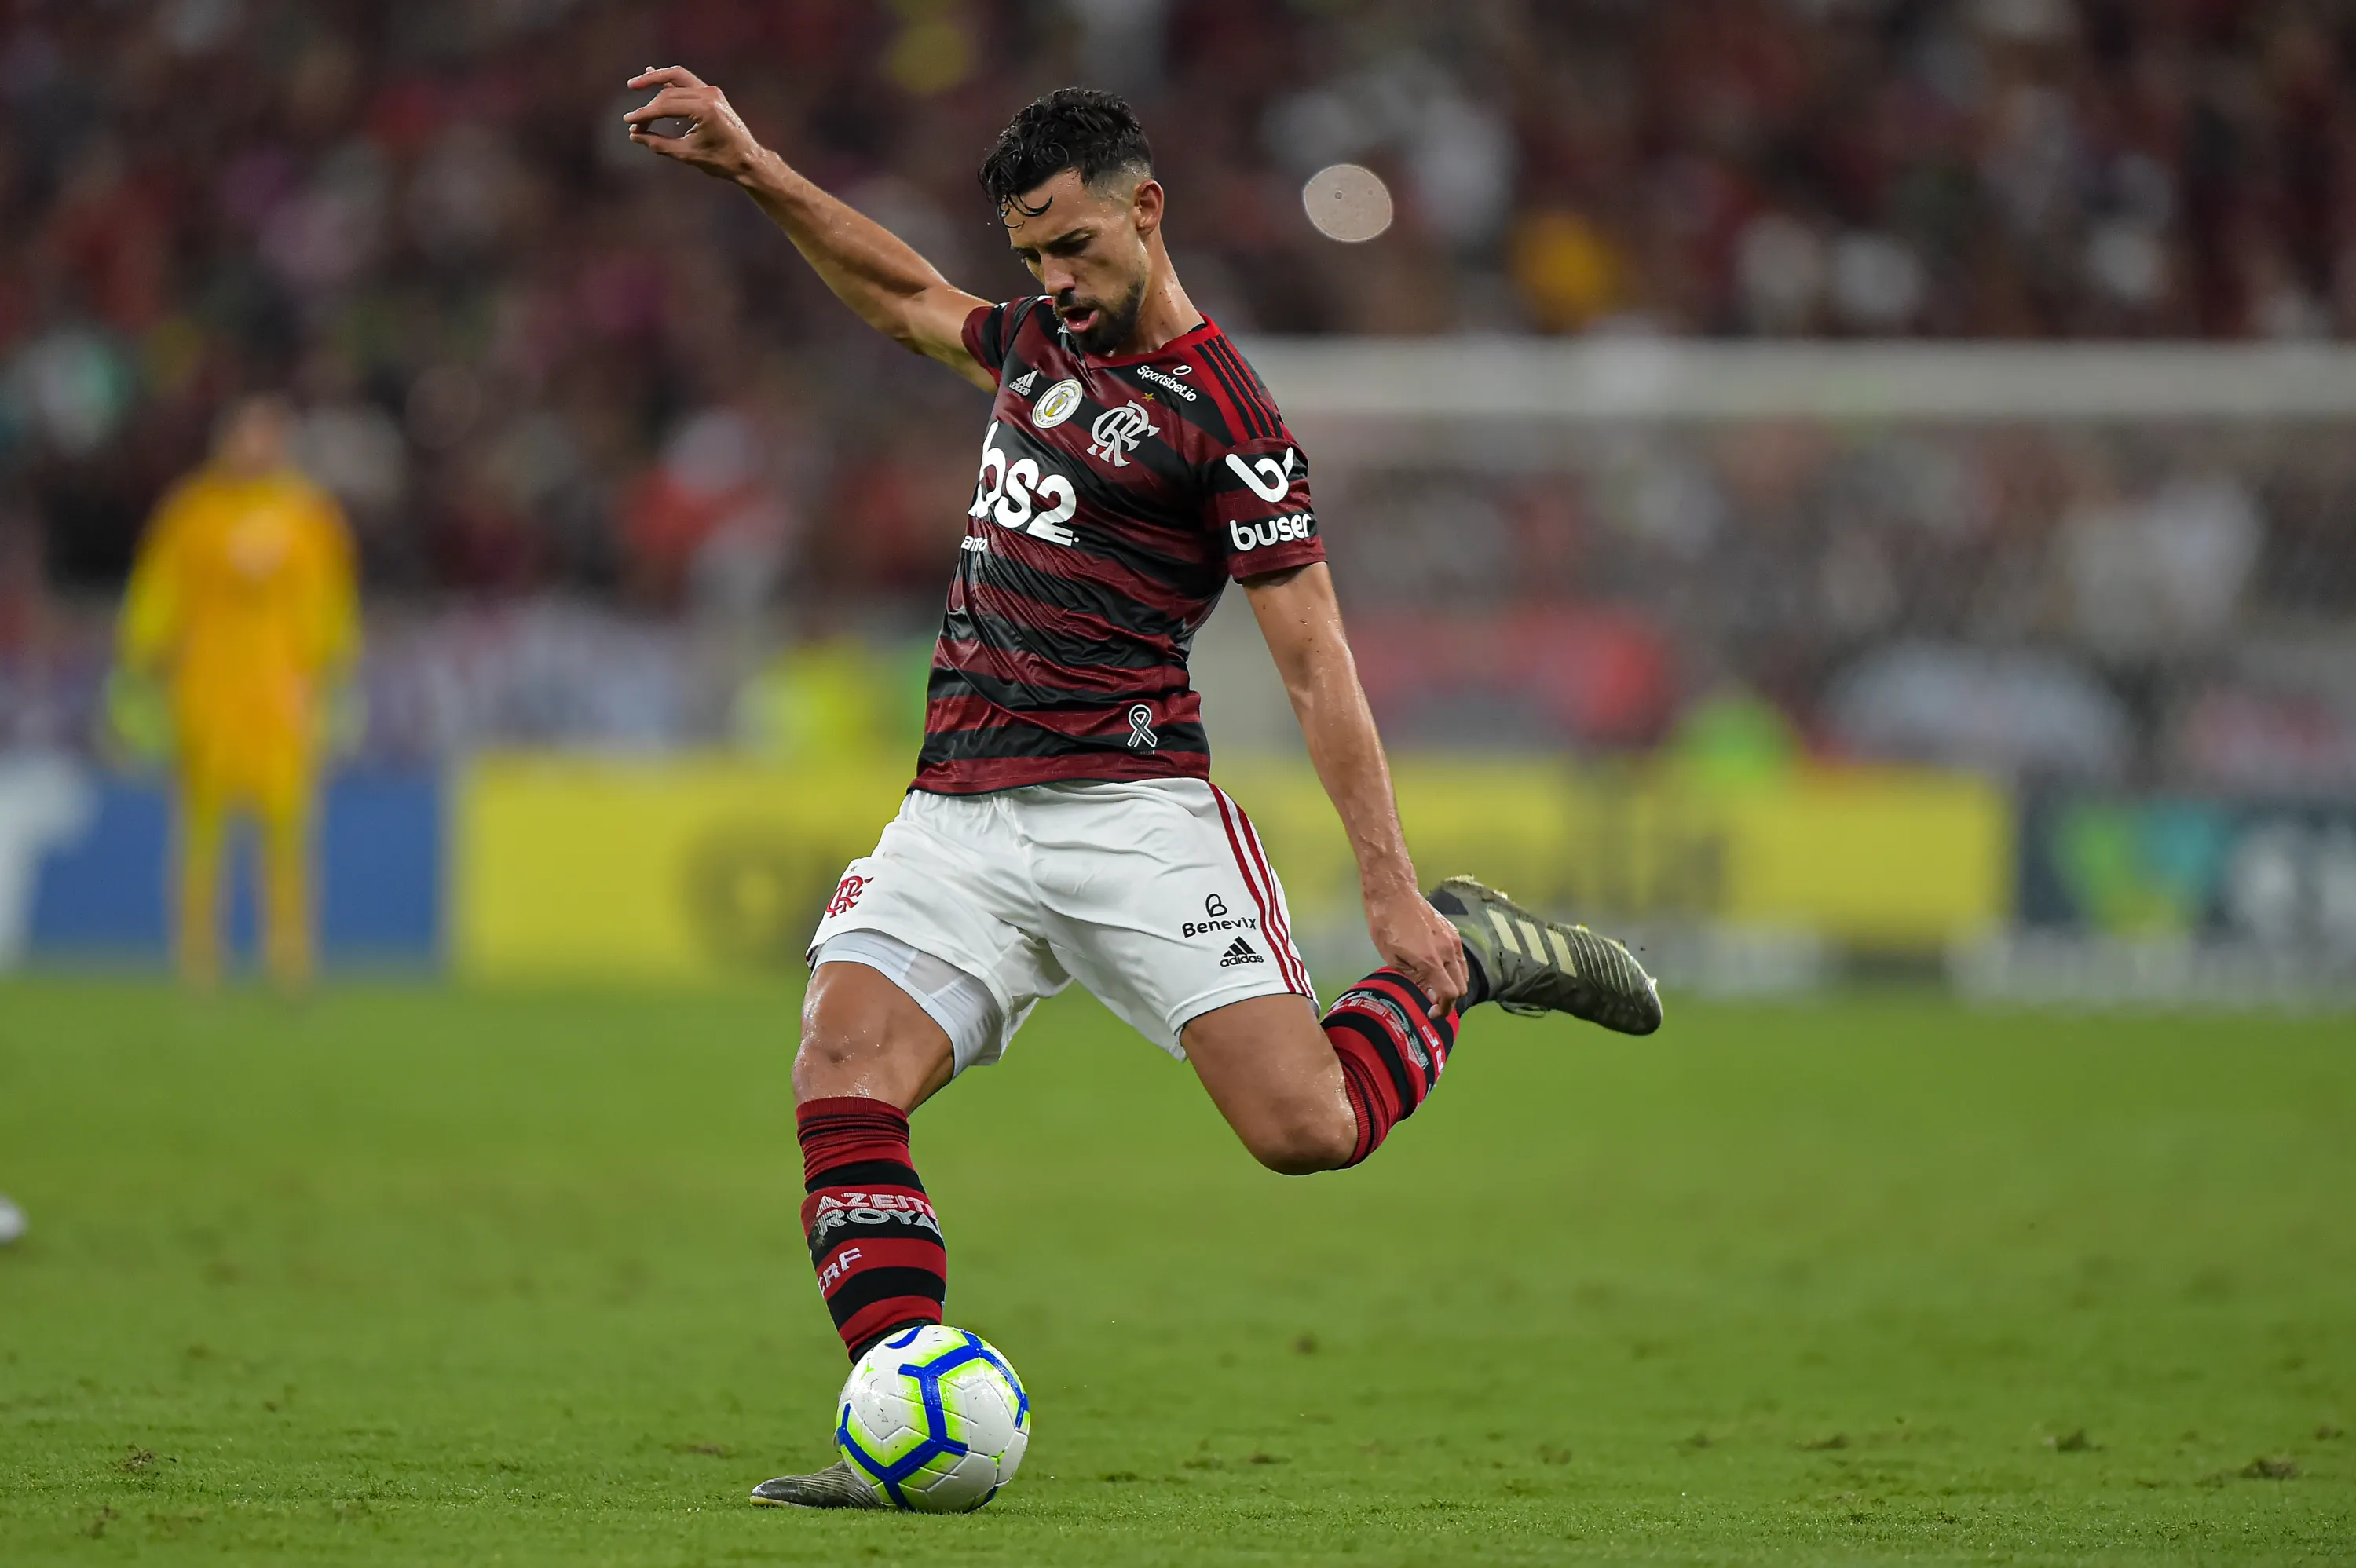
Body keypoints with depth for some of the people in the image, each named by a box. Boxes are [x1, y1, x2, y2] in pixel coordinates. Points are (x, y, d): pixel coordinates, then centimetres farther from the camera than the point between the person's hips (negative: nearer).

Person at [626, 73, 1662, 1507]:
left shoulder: (1221, 410, -5)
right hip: (962, 817, 6)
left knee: (1306, 1127, -16)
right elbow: (906, 295, 39)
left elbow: (1315, 659, -7)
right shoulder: (1041, 348, 17)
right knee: (842, 1078, -17)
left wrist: (1394, 892, -12)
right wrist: (752, 169, 32)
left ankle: (1465, 960, 14)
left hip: (1131, 808, -6)